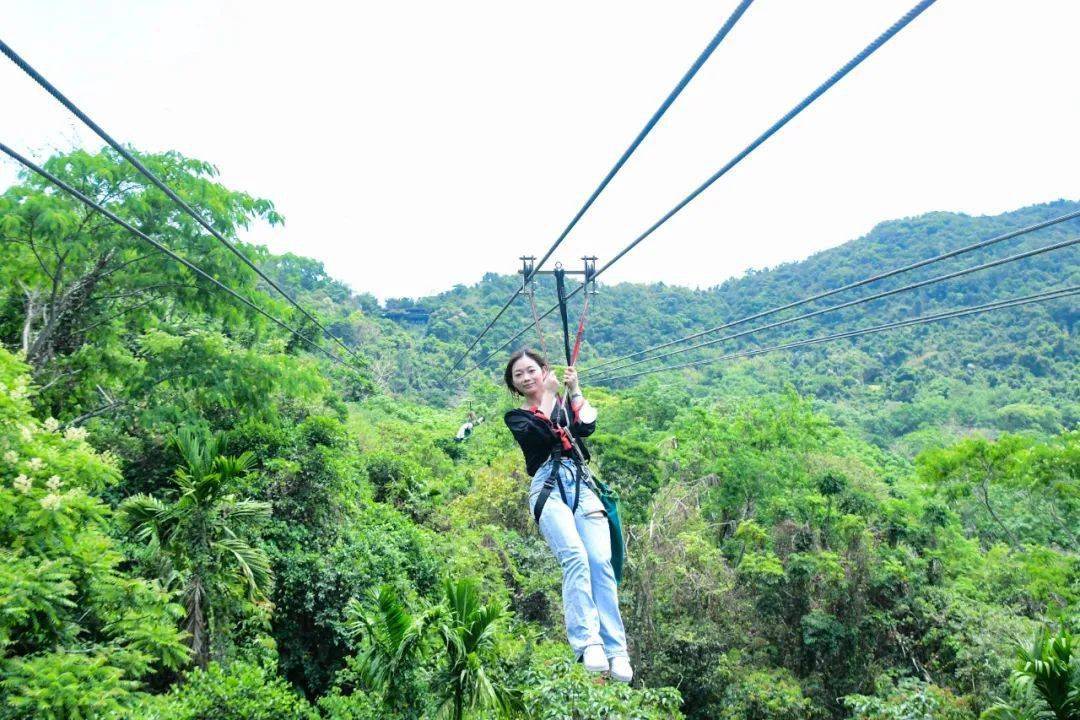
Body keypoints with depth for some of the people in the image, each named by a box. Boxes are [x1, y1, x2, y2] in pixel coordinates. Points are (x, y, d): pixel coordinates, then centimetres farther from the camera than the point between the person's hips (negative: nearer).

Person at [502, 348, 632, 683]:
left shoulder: (566, 402, 27)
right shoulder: (516, 417, 20)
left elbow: (586, 428, 5)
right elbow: (539, 435, -4)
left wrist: (575, 390, 12)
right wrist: (548, 395, 4)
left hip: (581, 484, 2)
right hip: (548, 486, -2)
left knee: (601, 561, -18)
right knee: (575, 557, -27)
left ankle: (616, 651, -19)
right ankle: (588, 643, -31)